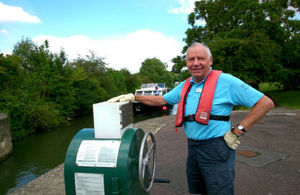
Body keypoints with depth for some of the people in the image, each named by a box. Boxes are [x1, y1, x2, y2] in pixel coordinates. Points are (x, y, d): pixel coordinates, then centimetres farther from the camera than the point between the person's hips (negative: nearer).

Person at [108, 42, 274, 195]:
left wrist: (237, 131, -14)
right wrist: (133, 97, 11)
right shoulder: (185, 86, 9)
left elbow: (266, 103, -11)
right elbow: (161, 100, 18)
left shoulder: (225, 81, -11)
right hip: (192, 146, 6)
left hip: (216, 149, -6)